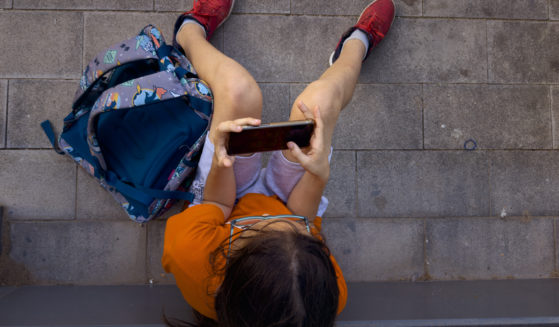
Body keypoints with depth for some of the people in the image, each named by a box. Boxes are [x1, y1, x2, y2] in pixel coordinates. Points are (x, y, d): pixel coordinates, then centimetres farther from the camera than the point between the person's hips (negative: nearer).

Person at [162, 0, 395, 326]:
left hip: (234, 196, 0)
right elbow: (303, 217, -20)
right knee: (318, 101, -17)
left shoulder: (187, 251, -47)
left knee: (238, 88, -17)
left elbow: (218, 207, -20)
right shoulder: (329, 296, -42)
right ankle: (355, 45, 29)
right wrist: (320, 174, -36)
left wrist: (220, 161, -35)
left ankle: (191, 33, 27)